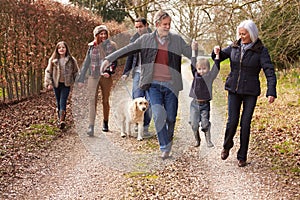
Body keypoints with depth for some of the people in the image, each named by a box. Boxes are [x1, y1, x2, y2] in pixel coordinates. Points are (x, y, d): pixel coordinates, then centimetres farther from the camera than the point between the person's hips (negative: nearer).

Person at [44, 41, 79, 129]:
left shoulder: (71, 60, 2)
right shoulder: (53, 60, 3)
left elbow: (76, 72, 9)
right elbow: (48, 71, 6)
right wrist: (49, 83, -2)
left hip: (66, 84, -2)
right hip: (56, 84, 2)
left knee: (63, 102, -11)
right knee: (58, 102, 10)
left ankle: (62, 120, -17)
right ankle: (59, 118, 23)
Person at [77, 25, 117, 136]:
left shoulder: (111, 46, 3)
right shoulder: (92, 47, 7)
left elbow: (114, 61, -1)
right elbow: (86, 63, 12)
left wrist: (109, 71, -20)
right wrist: (81, 79, 11)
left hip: (106, 77, 0)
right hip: (93, 76, 1)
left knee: (105, 101, 9)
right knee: (92, 100, -12)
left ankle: (105, 123, 27)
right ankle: (91, 126, -18)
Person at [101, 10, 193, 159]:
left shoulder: (177, 40, 7)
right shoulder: (146, 39, 6)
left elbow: (191, 53, 6)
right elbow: (127, 49, 6)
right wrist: (109, 59, 1)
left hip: (171, 85, 1)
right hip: (154, 84, -1)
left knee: (170, 117, 6)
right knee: (158, 114, -15)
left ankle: (168, 139, 35)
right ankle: (165, 148, -7)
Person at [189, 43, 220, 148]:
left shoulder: (210, 76, -1)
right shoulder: (196, 75, 3)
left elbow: (216, 68, -10)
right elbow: (193, 64, 4)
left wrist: (217, 55, -18)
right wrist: (194, 51, 0)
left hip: (205, 104, -2)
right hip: (195, 103, 2)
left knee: (205, 123, -2)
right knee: (194, 124, 1)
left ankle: (208, 140, 11)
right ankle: (197, 139, 18)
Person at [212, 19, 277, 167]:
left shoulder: (260, 50, -8)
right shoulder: (235, 47, 3)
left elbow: (269, 71, -12)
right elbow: (220, 56, 11)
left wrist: (271, 92, -23)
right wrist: (217, 52, -14)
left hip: (251, 92, -2)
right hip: (234, 90, 2)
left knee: (245, 124, 0)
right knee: (232, 121, -1)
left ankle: (242, 157, 14)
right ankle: (227, 146, 29)